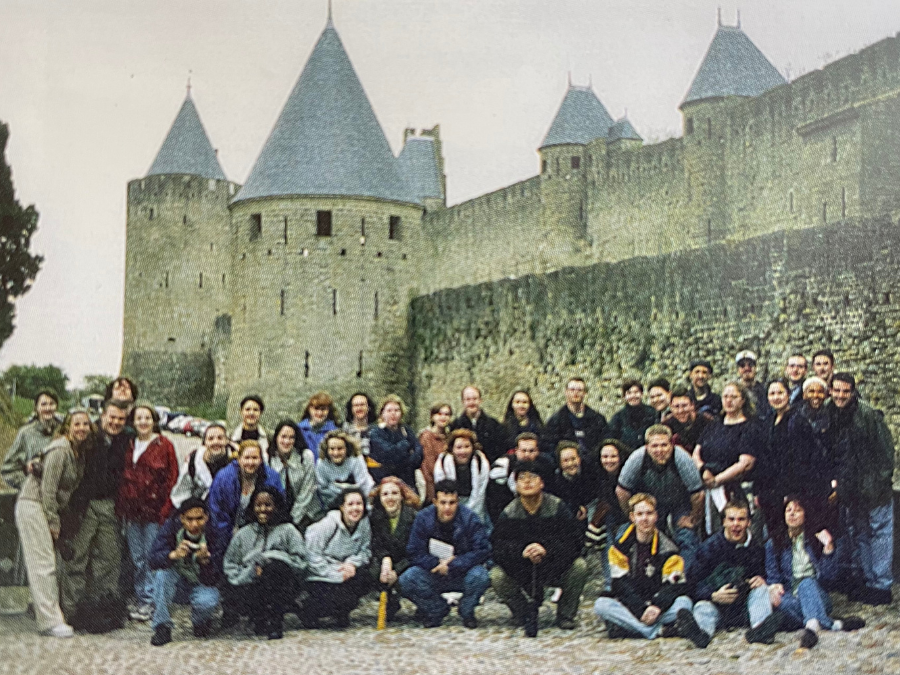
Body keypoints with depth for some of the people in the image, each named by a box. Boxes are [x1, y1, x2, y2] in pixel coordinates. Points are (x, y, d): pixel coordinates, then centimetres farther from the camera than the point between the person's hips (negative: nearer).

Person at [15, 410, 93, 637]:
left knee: (50, 563, 10)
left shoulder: (79, 452, 9)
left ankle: (51, 615, 15)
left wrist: (56, 521, 12)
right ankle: (50, 621, -11)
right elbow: (48, 488, -19)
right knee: (43, 563, -10)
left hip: (51, 508, 9)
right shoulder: (60, 449, -18)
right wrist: (53, 522, -14)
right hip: (33, 505, -9)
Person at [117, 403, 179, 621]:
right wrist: (122, 507, 8)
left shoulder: (164, 445, 0)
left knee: (152, 556, -5)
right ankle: (140, 599, 15)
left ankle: (150, 601, 2)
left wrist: (163, 508, -11)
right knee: (136, 557, 7)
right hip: (132, 510, 5)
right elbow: (123, 476, 18)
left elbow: (172, 476, -3)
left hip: (154, 509, -5)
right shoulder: (129, 446, 14)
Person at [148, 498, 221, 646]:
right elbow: (152, 560, -30)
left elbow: (210, 581, -26)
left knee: (207, 602, -33)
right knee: (163, 572, -31)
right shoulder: (171, 527, -20)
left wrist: (204, 560, -47)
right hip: (177, 576, 1)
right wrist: (174, 555, -50)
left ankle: (200, 623, 6)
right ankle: (162, 627, -23)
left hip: (201, 583, -1)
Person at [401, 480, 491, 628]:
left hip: (462, 574, -1)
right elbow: (414, 553, -10)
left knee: (479, 575, -34)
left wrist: (453, 564, -26)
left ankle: (467, 612, 1)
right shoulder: (423, 518, -10)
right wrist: (438, 564, -25)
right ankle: (437, 610, 3)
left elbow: (483, 551, -19)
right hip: (433, 577, 1)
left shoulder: (469, 519, -14)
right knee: (407, 579, -26)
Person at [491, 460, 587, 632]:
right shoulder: (509, 513, -6)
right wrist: (521, 551, -37)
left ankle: (565, 614, -4)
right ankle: (522, 612, 3)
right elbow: (497, 546, -16)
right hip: (521, 570, 1)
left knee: (580, 566, -28)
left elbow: (573, 541, -18)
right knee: (497, 576, -26)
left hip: (555, 568, 0)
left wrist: (546, 549, -36)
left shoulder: (558, 507, -8)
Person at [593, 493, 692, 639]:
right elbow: (621, 585, -6)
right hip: (629, 608, 0)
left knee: (684, 602, -27)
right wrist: (642, 610, -20)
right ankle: (656, 631, -34)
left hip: (659, 609, 0)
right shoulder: (620, 547, 1)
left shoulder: (667, 548, 2)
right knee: (601, 604, -27)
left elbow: (675, 585, -7)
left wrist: (657, 607, -25)